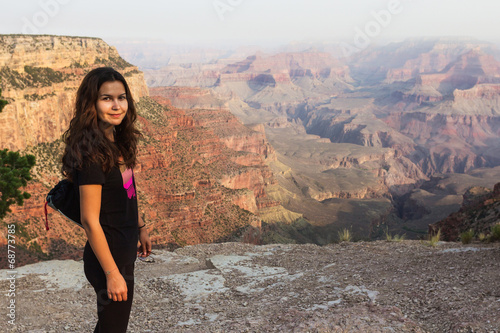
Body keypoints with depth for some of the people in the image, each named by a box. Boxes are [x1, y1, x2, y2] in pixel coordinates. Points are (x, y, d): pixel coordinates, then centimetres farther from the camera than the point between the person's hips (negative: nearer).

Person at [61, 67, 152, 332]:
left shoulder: (117, 142, 2)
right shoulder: (91, 153, -25)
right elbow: (90, 220, -24)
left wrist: (140, 227, 20)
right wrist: (112, 274, -21)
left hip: (125, 249, 9)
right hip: (108, 254, -8)